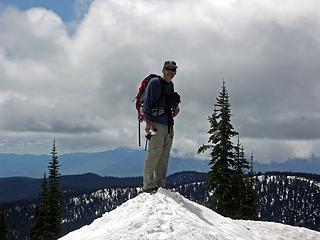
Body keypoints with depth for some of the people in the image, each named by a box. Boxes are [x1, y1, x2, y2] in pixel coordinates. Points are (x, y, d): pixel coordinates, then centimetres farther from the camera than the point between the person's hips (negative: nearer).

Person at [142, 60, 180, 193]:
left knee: (164, 157, 7)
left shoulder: (170, 85, 20)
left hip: (169, 125, 8)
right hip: (156, 124, -8)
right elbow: (147, 103, -9)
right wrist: (148, 122, -17)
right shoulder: (155, 82, -3)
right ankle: (148, 186, -9)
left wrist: (175, 108, 11)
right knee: (154, 155, -11)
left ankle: (160, 185, 13)